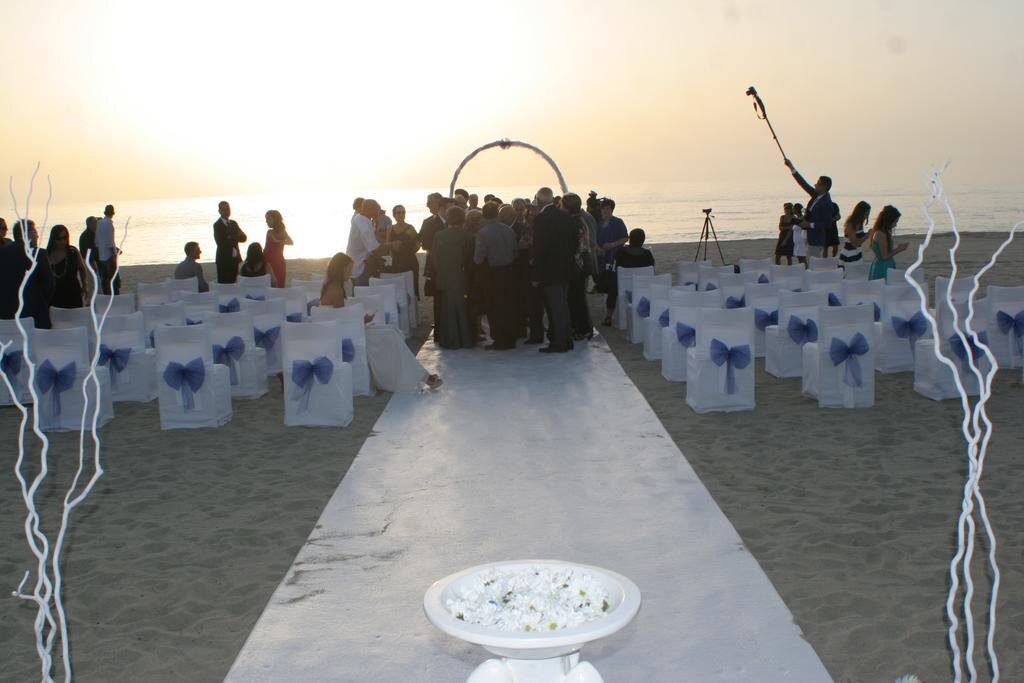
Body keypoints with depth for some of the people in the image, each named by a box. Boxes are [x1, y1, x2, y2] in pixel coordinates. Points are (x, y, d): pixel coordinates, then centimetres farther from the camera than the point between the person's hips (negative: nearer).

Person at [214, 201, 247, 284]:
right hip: (224, 258, -6)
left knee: (233, 282, 8)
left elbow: (243, 238, 2)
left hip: (235, 258, 6)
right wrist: (236, 238, -9)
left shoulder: (233, 223, 13)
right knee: (223, 283, -4)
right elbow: (221, 242, -18)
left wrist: (231, 237, -15)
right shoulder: (217, 225, -6)